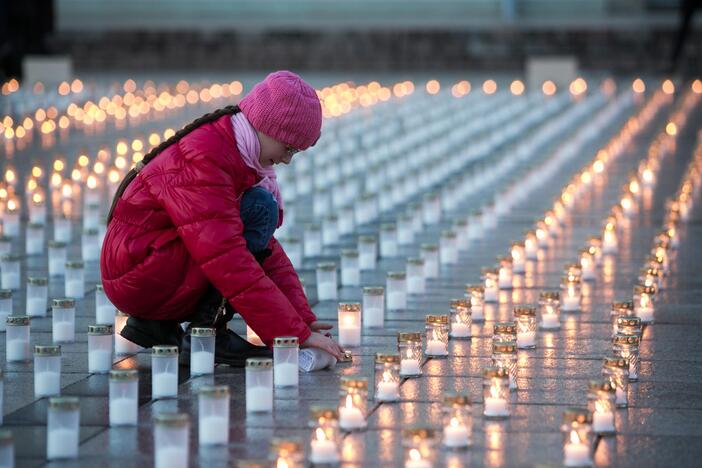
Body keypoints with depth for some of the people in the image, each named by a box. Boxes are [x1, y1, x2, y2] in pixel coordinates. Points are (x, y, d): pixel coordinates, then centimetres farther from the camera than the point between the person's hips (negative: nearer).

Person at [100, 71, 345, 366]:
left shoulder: (240, 157, 10)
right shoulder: (202, 159, -20)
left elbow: (266, 247, 12)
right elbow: (227, 260, -27)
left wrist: (304, 319, 1)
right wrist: (297, 334, -28)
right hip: (138, 273, -10)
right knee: (260, 209, -17)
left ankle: (155, 326, 11)